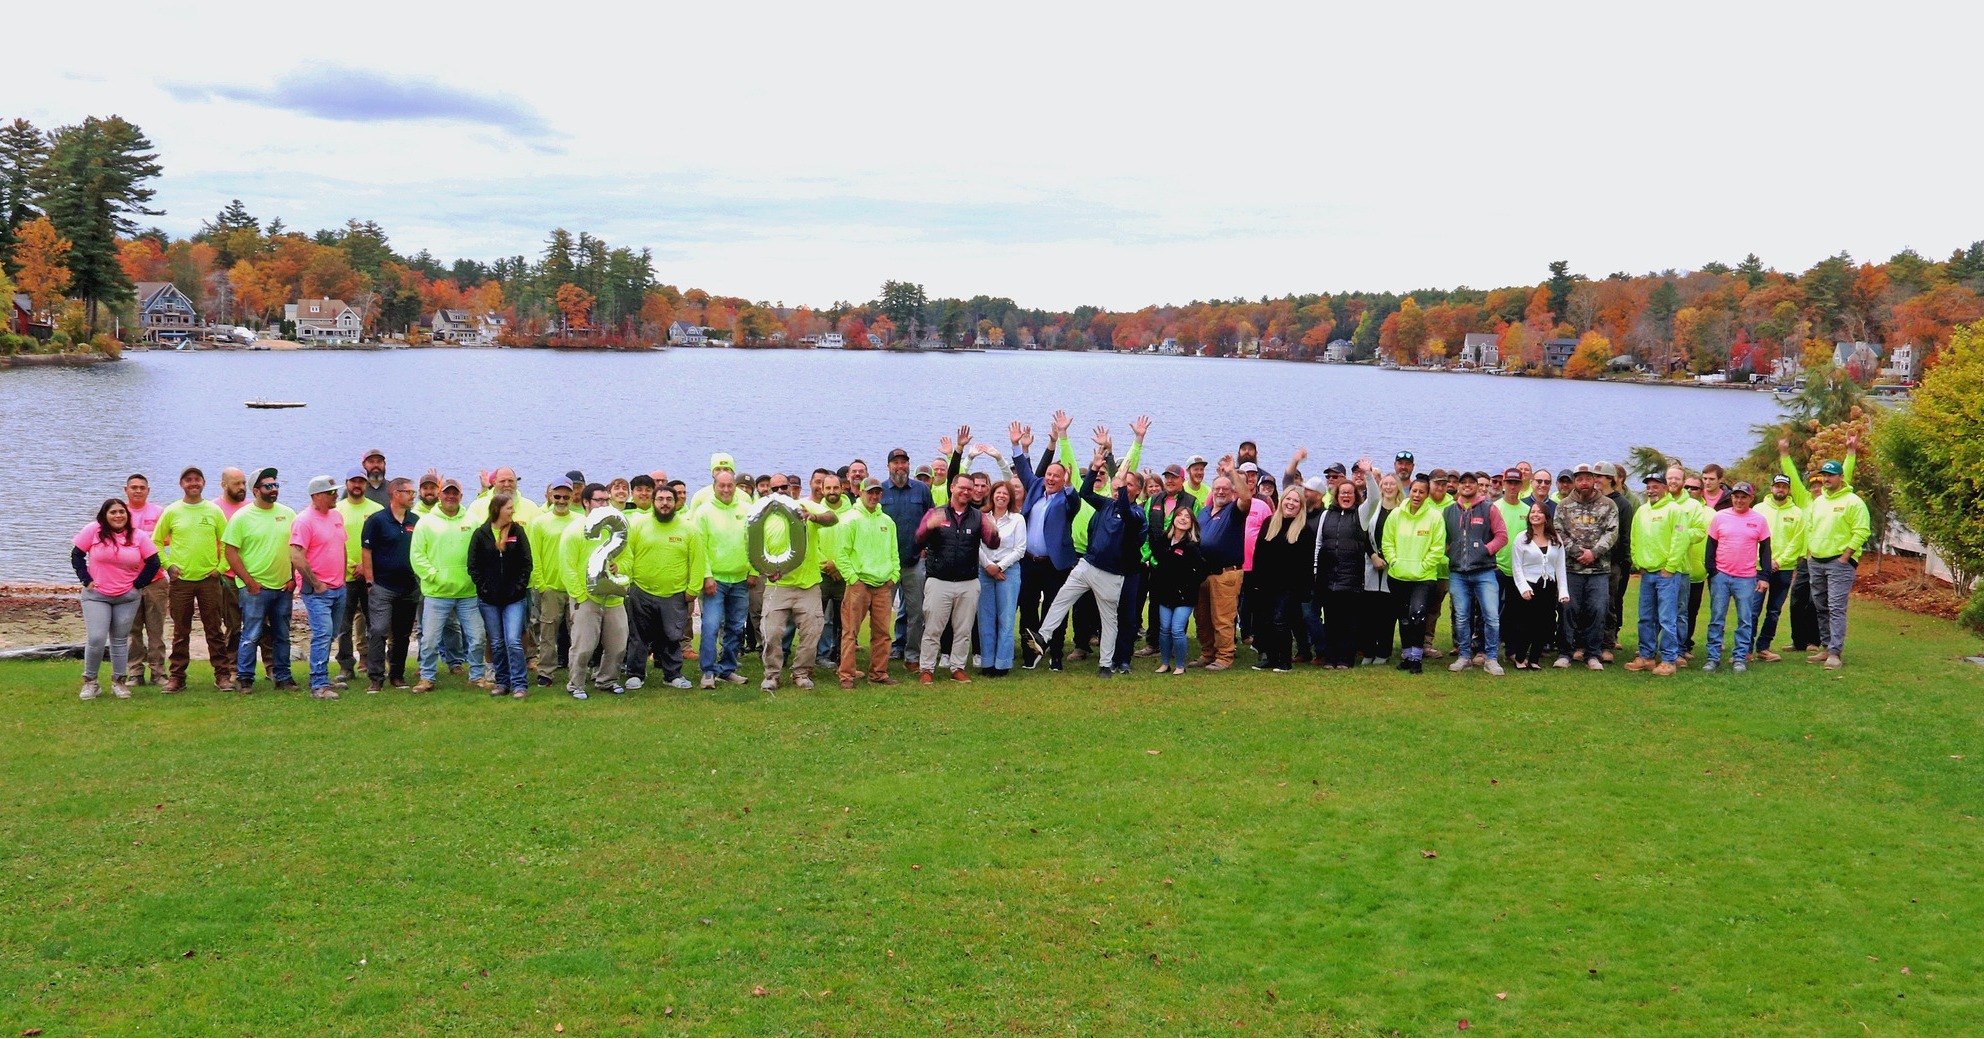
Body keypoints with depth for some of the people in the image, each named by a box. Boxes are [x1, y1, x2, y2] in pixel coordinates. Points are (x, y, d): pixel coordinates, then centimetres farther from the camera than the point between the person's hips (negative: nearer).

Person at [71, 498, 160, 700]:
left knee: (120, 640, 10)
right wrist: (86, 580, -5)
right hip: (96, 595, -2)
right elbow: (76, 555, 1)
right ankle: (90, 682, 5)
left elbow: (153, 563, 3)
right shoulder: (93, 530, -5)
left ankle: (119, 682, 20)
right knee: (95, 639, -11)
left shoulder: (139, 536, 0)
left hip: (127, 597, 2)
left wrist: (138, 584, -2)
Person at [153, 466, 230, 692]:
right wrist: (167, 565, -1)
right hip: (180, 579, 0)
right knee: (180, 632, 6)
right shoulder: (171, 512, 3)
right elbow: (156, 541, 10)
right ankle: (176, 676, 13)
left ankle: (223, 675, 8)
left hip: (209, 578, 0)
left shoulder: (214, 511, 4)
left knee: (215, 630, 3)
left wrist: (221, 567, 0)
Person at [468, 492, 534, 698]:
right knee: (497, 644, 8)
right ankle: (502, 682, 18)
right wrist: (483, 588, -5)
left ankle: (520, 684, -6)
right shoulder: (480, 534, 2)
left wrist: (518, 588, -6)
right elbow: (473, 566, 3)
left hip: (515, 599, -1)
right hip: (489, 600, 1)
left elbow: (526, 564, 3)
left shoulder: (518, 531, 3)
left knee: (513, 641, -10)